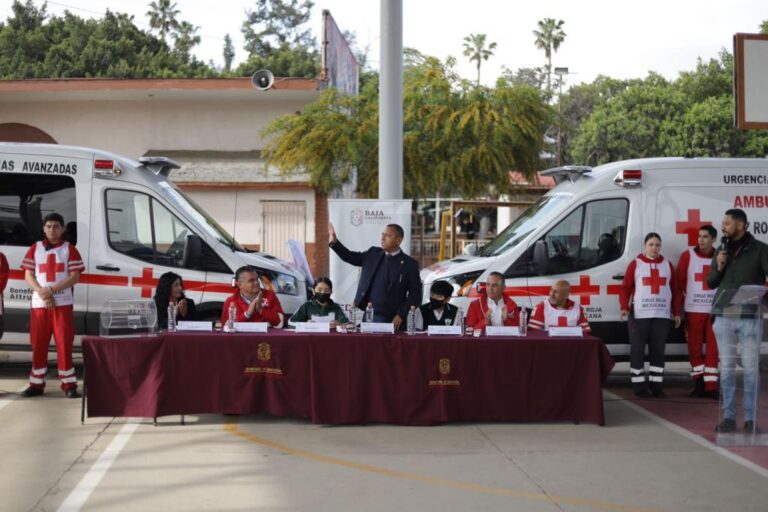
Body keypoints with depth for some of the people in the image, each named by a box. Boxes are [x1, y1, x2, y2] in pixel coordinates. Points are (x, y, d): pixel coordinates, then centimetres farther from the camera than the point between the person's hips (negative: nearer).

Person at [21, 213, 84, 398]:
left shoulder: (69, 249, 4)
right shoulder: (35, 248, 11)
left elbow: (75, 277, -4)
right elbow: (28, 275, 6)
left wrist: (52, 290, -15)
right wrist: (42, 292, -12)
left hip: (62, 304, -2)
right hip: (39, 304, 3)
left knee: (64, 344, -4)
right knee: (38, 344, 5)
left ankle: (69, 384, -1)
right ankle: (36, 384, 12)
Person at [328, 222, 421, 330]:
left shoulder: (409, 264, -3)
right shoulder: (374, 254, 10)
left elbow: (415, 293, -4)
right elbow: (351, 257, 15)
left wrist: (401, 315, -13)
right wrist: (334, 242, 1)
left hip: (391, 320, -4)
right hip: (368, 316, 4)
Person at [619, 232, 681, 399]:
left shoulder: (667, 265, 13)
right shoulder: (635, 264, 4)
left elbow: (675, 290, 14)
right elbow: (625, 288, 1)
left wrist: (676, 312, 9)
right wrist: (624, 307, -12)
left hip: (662, 316, 3)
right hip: (639, 315, -3)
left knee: (658, 351, 4)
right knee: (637, 351, -2)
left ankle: (656, 385, 10)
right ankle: (639, 386, 4)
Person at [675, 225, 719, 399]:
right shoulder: (687, 256, 1)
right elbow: (679, 283, 2)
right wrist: (677, 308, -1)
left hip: (715, 310, 1)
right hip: (693, 310, -1)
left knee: (713, 349, 0)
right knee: (695, 348, 4)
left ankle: (710, 386, 3)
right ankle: (699, 384, 13)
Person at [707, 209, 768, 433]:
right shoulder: (722, 250, 12)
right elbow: (710, 282, 15)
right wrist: (718, 267, -4)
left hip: (750, 317, -4)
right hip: (724, 317, 4)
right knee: (727, 368, 5)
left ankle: (750, 418, 4)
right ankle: (728, 416, 10)